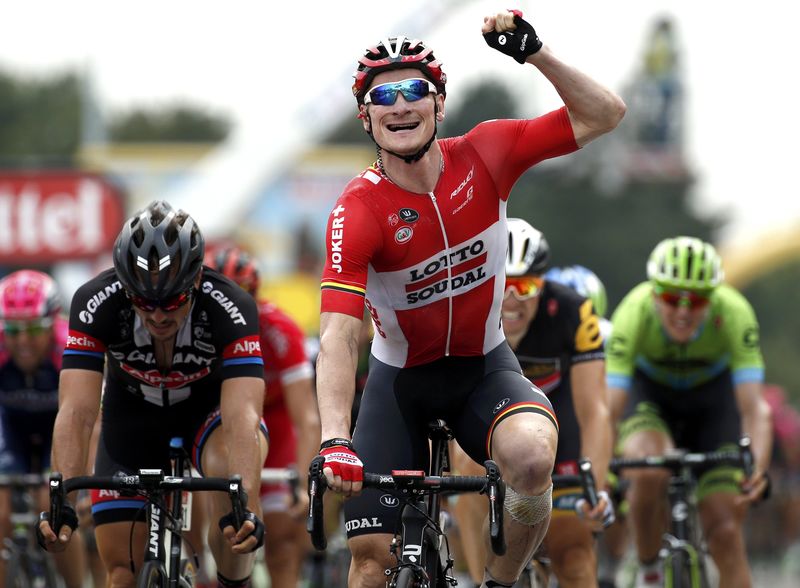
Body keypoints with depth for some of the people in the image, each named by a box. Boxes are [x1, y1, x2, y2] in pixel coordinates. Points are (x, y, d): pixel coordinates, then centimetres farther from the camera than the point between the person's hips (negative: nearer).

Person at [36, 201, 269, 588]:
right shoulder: (96, 303, -32)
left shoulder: (230, 308, -35)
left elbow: (242, 415, -44)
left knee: (231, 466, -36)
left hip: (209, 405, -2)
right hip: (133, 412, 2)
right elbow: (77, 410, -38)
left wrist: (247, 507, -58)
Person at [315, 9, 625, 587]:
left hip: (485, 366, 1)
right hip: (400, 379, -1)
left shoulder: (483, 156, -15)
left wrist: (534, 51, -27)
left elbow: (603, 114, -12)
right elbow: (338, 337, -33)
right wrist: (335, 441, -46)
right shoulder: (358, 211, -24)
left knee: (532, 455, -32)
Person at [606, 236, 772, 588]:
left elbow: (754, 407, -37)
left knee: (725, 533, -9)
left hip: (712, 393, 1)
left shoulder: (734, 313, -33)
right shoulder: (635, 313, -34)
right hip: (649, 392, -1)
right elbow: (609, 406, -38)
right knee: (649, 472, -33)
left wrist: (758, 466, -54)